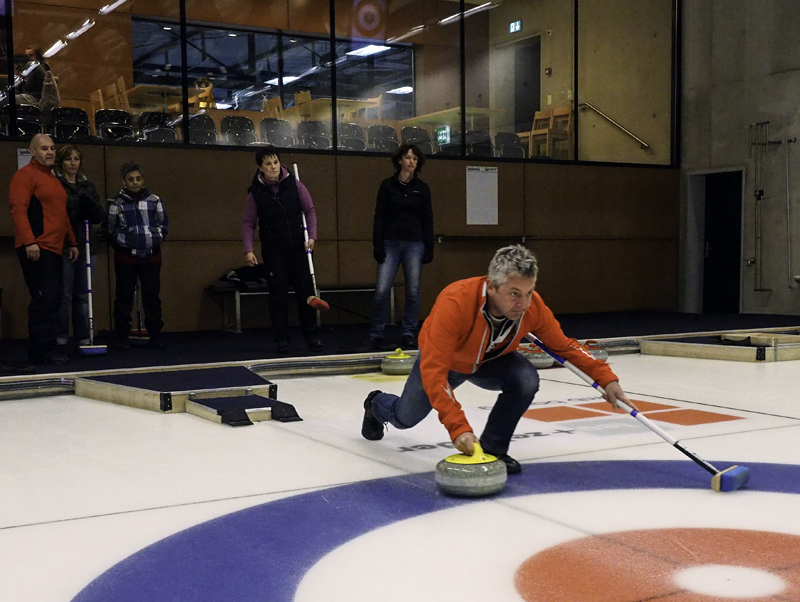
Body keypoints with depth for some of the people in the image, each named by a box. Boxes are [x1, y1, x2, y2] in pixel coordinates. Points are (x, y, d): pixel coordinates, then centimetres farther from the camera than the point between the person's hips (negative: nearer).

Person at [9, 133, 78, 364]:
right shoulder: (25, 175, -5)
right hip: (36, 249, -9)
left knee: (51, 299, 9)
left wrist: (71, 242, 24)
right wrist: (29, 242, -23)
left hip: (53, 249, 9)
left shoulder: (53, 179, 22)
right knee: (45, 298, -12)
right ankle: (42, 350, -8)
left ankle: (45, 348, 15)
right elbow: (18, 210, -15)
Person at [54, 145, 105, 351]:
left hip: (85, 246, 5)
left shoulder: (88, 186, 17)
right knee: (64, 295, -6)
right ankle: (61, 339, 0)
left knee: (83, 294, 8)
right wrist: (77, 214, -17)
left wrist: (91, 206, -7)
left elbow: (100, 217, 12)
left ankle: (83, 338, 13)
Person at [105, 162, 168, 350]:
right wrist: (120, 246, -2)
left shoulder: (154, 200, 6)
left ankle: (155, 335, 15)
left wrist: (156, 240, 2)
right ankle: (122, 337, 9)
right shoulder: (116, 203, -1)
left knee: (152, 296, 7)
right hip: (126, 257, -2)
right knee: (124, 297, 2)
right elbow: (109, 229, 1)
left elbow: (164, 223, 12)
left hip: (152, 257, 2)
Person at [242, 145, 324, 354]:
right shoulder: (255, 192, -5)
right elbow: (248, 223, 0)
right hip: (274, 249, -1)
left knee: (305, 290, 3)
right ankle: (282, 339, 9)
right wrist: (248, 250, -9)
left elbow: (309, 210, 3)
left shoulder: (294, 184, -4)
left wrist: (311, 236, -8)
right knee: (278, 293, 0)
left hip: (298, 246, 1)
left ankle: (311, 336, 13)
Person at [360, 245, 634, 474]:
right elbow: (433, 372, -45)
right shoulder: (455, 302, -44)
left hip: (490, 361, 2)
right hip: (444, 360, -2)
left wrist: (606, 377, -22)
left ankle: (492, 449, -6)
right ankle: (377, 404, 48)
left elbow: (564, 345, -12)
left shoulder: (533, 306, -31)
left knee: (526, 379, -27)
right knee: (405, 417, 9)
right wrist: (458, 427, -53)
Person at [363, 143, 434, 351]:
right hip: (390, 243, -1)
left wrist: (429, 248, 3)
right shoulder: (388, 185, 4)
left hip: (414, 244, 1)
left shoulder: (422, 188, 7)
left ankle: (408, 334, 11)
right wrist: (378, 244, -5)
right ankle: (376, 335, 3)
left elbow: (427, 220, 8)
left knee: (413, 292, 1)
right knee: (381, 290, -7)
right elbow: (379, 217, 2)